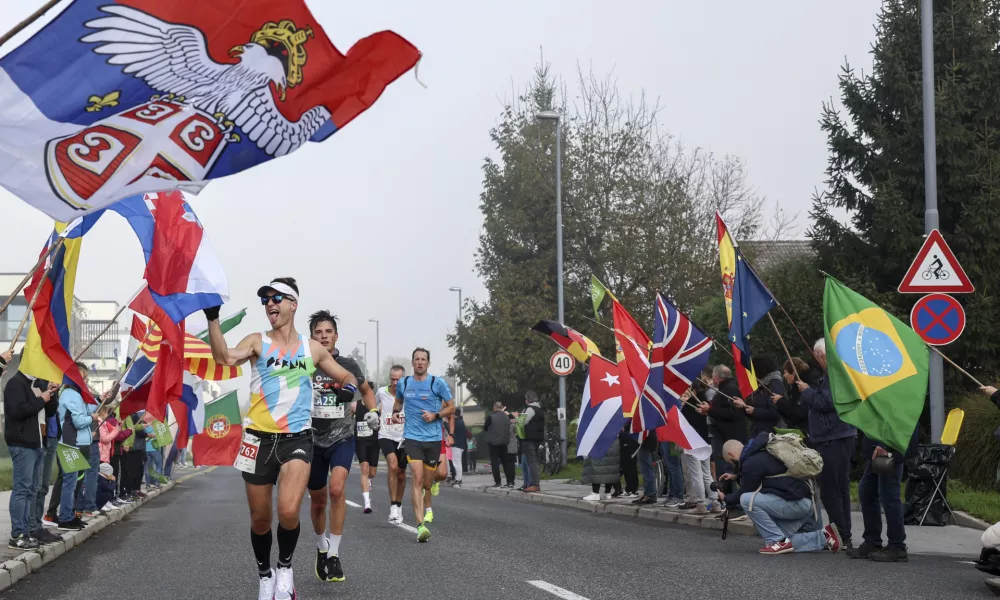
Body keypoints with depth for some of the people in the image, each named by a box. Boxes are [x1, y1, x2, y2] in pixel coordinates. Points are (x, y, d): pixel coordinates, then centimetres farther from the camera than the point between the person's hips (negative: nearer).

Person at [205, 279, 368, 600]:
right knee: (260, 519, 8)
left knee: (288, 511, -20)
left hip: (297, 438, 0)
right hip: (260, 438, 0)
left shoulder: (312, 348, 8)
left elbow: (345, 375, 21)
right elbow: (225, 358, -20)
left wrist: (350, 384, 2)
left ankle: (286, 568, 6)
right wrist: (213, 319, -30)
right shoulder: (257, 342, 1)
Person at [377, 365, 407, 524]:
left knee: (401, 473, 11)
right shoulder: (382, 392, -4)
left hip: (404, 438, 1)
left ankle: (398, 506, 31)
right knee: (393, 465, -25)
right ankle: (393, 506, -21)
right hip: (386, 437, -1)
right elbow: (375, 404, 19)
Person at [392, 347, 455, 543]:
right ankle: (420, 525, -24)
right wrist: (395, 413, 7)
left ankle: (426, 509, 37)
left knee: (427, 482, 7)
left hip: (433, 438, 0)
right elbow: (398, 402, 27)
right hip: (412, 437, 0)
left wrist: (435, 415, -10)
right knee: (417, 479, -17)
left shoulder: (437, 383, 1)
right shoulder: (403, 383, 7)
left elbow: (451, 407, 6)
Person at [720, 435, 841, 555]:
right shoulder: (762, 453, 18)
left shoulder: (752, 463, -12)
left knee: (747, 500, -17)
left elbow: (745, 492, -2)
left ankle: (778, 541, -11)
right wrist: (737, 476, 38)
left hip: (797, 503, -10)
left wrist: (725, 499, 16)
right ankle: (824, 537, 11)